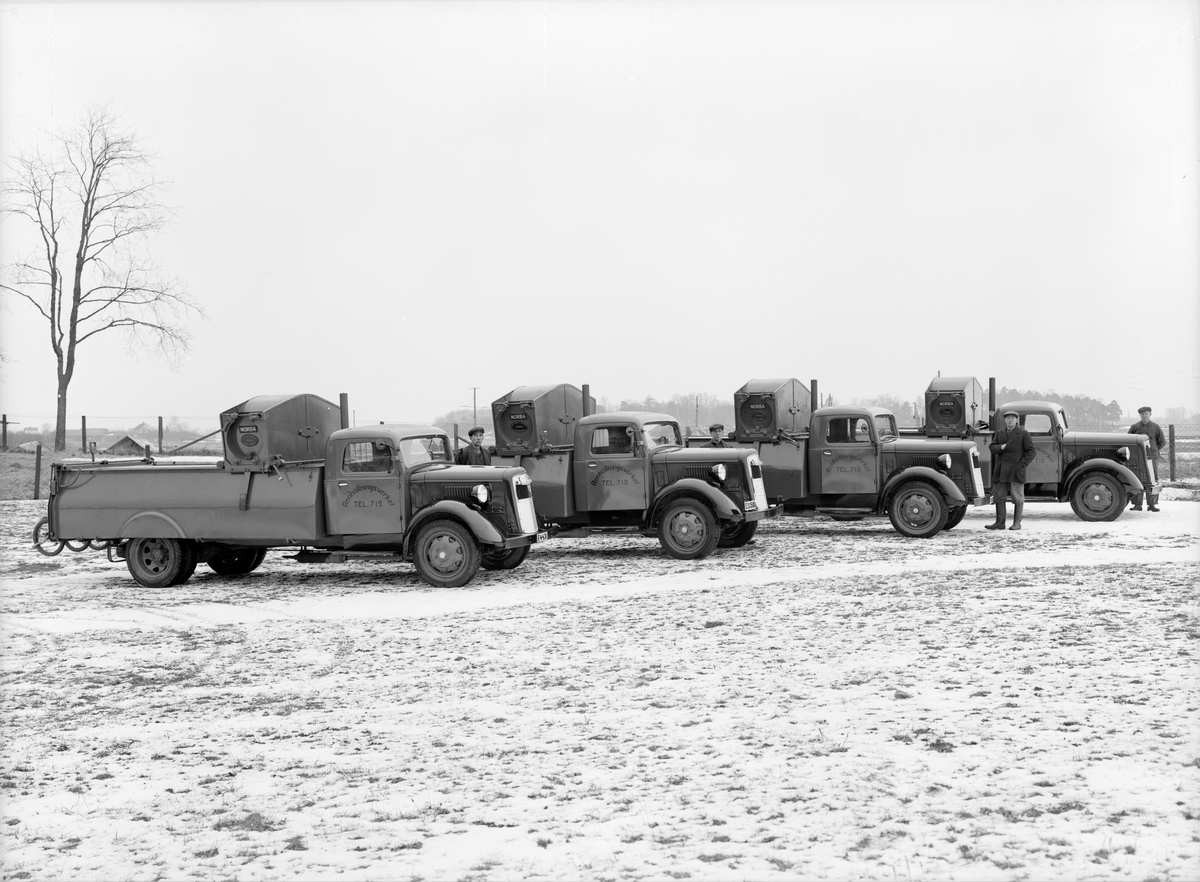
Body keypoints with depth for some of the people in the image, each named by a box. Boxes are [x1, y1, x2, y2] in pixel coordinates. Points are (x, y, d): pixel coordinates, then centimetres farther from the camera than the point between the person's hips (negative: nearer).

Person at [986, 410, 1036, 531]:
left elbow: (1032, 451, -5)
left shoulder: (1023, 434, -1)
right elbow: (991, 447, 8)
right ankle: (1000, 523, 7)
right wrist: (1000, 447, -13)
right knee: (999, 496, 3)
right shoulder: (999, 433, 13)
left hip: (1016, 471, -4)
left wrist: (1022, 464, -13)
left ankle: (1017, 523, 8)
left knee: (1018, 498, 1)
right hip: (1001, 471, 4)